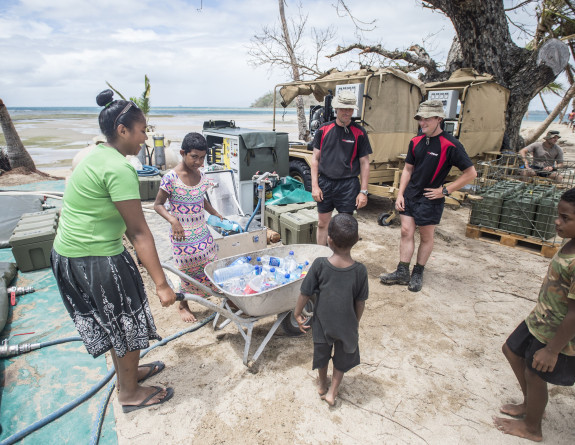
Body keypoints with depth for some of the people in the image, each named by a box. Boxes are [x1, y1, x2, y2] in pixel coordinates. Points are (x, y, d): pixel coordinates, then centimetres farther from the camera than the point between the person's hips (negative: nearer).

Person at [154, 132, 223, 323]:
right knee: (189, 272, 7)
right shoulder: (171, 178, -15)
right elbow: (158, 205, -9)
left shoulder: (201, 175, 3)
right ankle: (183, 305, 31)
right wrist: (173, 220, -24)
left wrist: (216, 214, 10)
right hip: (182, 235, -5)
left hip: (203, 232, 5)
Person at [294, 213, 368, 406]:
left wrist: (297, 314, 2)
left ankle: (322, 385, 49)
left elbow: (305, 294, -15)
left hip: (322, 322, 1)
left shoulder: (319, 264, -25)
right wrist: (356, 322, 8)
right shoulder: (360, 270, -22)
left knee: (322, 354, 27)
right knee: (343, 357, 28)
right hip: (346, 324, 0)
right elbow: (360, 303, -10)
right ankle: (332, 391, 37)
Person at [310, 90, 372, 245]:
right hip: (325, 182, 2)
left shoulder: (359, 132, -1)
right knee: (322, 224, 12)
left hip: (348, 185, -2)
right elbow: (315, 158, 6)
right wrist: (315, 185, -2)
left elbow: (364, 163, 1)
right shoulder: (323, 130, 4)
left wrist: (363, 191, -4)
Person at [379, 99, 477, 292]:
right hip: (410, 196, 5)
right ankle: (402, 272, 14)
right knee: (406, 232, 5)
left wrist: (445, 190, -13)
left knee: (426, 237, 8)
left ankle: (418, 273, 24)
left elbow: (471, 173, -10)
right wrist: (400, 193, 4)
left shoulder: (450, 145, -13)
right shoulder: (416, 141, 4)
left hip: (430, 199, -5)